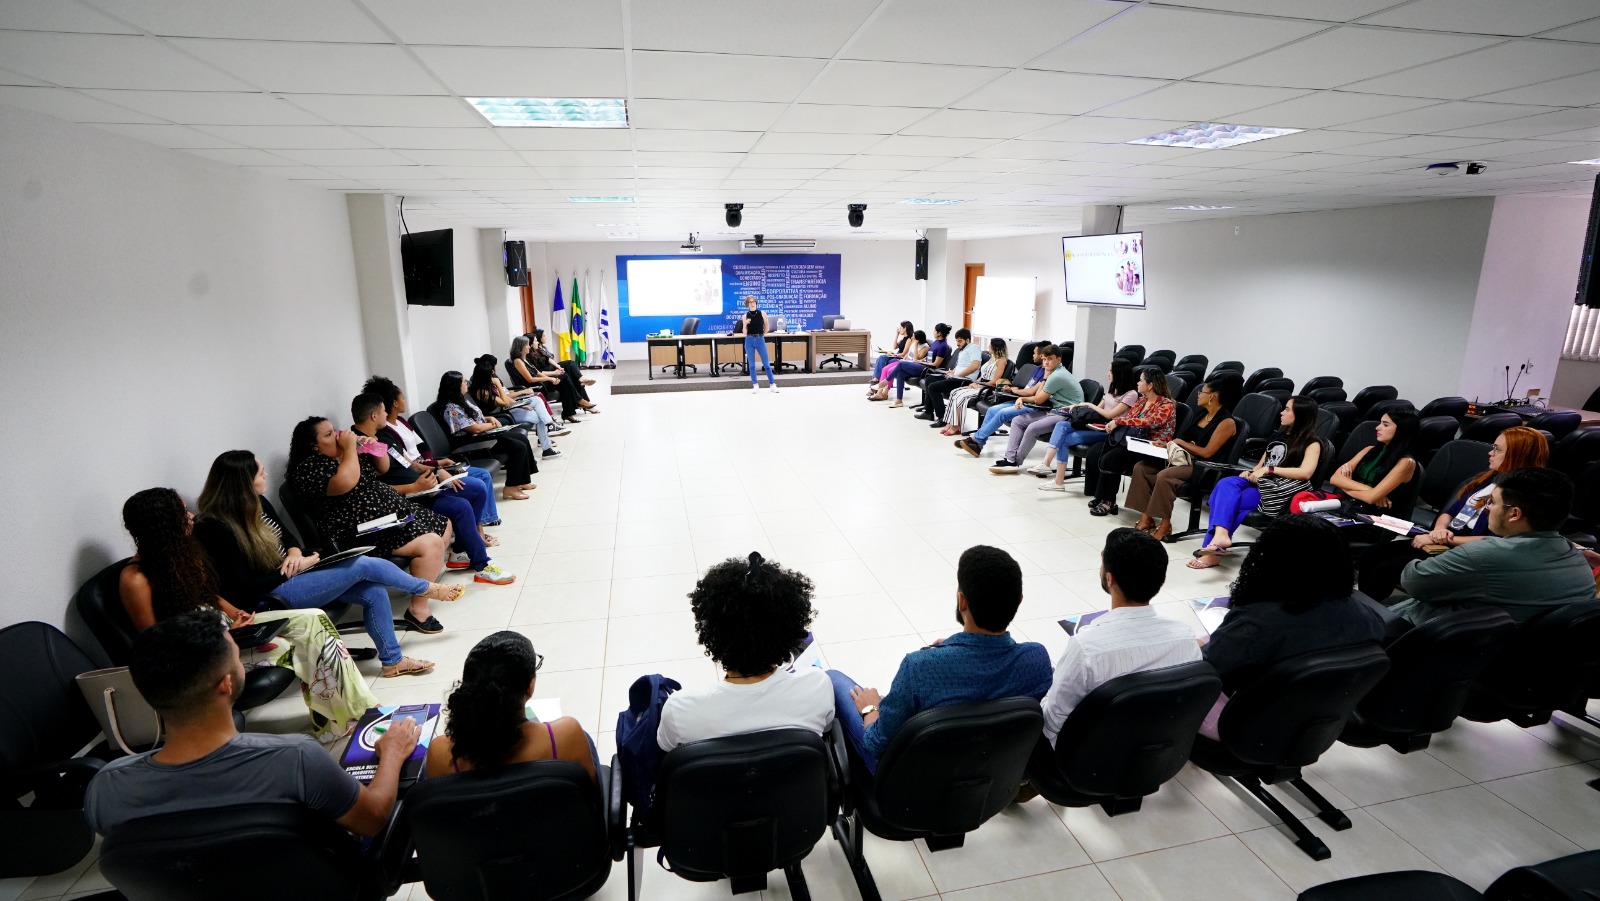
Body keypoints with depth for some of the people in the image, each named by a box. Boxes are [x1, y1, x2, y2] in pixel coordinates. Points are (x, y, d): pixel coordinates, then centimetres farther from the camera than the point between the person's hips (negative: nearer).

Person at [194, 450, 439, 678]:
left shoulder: (258, 503, 3)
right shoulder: (216, 528, -20)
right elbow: (245, 588, -19)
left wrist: (294, 553, -6)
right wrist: (296, 567, -15)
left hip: (292, 575, 8)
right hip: (272, 596, -8)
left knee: (373, 592, -9)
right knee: (364, 565, -16)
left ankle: (393, 661, 3)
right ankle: (428, 588, 8)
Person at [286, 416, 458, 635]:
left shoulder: (344, 453, 15)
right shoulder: (309, 468, -12)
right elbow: (346, 483, -30)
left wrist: (375, 448, 3)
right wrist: (350, 448, -18)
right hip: (366, 533, -10)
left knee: (444, 525, 14)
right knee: (430, 544, -27)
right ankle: (418, 609, -17)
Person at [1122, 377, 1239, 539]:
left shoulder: (1226, 422, -12)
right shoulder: (1204, 414, 13)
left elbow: (1207, 452, -17)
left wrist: (1180, 442, -8)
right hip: (1185, 458, 9)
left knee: (1164, 476, -34)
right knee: (1140, 467, -9)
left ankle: (1165, 524, -18)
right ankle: (1146, 518, -12)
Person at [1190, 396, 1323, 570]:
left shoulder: (1312, 443, 2)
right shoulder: (1278, 436, 24)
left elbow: (1306, 472, -15)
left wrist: (1269, 469, -15)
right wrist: (1251, 473, 1)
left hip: (1280, 492, -6)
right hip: (1260, 483, 6)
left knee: (1228, 501, -29)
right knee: (1226, 484, -28)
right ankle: (1220, 534, -42)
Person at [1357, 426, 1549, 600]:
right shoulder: (1486, 478, 14)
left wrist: (1447, 539, -16)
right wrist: (1439, 529, -5)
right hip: (1441, 543, 8)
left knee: (1386, 569, -24)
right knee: (1370, 556, -9)